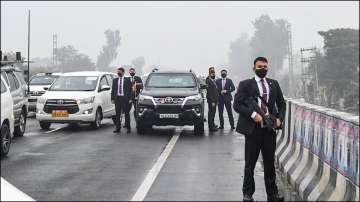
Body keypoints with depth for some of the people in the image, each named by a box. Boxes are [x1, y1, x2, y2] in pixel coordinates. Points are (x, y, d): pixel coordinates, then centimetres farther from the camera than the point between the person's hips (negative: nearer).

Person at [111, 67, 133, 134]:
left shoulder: (127, 80, 3)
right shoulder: (115, 80, 11)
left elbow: (130, 90, 0)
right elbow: (113, 90, 10)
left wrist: (130, 99, -8)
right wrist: (112, 98, 2)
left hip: (125, 98, -3)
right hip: (117, 98, 3)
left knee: (126, 113, 1)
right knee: (117, 114, 4)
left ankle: (128, 128, 7)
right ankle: (118, 128, 8)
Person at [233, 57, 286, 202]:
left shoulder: (274, 84, 11)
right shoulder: (245, 85, -1)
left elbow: (281, 104, 17)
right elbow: (237, 104, -8)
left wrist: (279, 118, 0)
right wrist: (253, 114, -19)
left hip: (270, 128, 3)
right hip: (253, 128, -3)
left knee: (270, 163, 10)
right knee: (250, 164, 6)